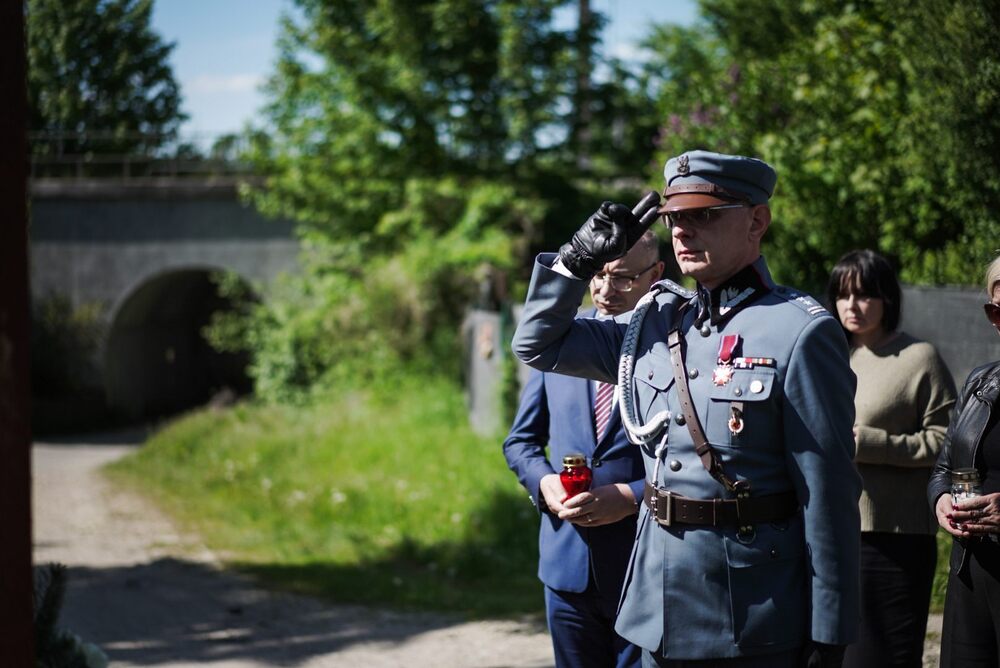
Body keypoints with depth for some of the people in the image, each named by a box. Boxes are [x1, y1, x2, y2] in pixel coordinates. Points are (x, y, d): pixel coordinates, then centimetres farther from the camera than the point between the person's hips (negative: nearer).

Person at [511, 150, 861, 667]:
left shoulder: (801, 333, -10)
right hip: (659, 613, 6)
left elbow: (829, 497, -11)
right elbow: (537, 344, 19)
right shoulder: (654, 322, 8)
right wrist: (580, 256, 5)